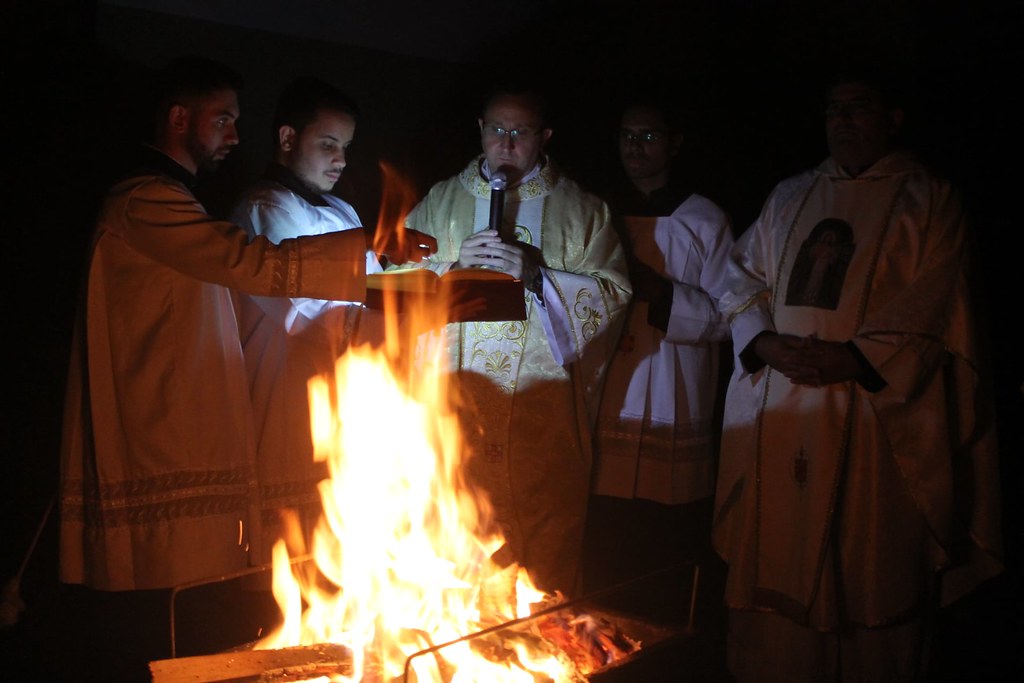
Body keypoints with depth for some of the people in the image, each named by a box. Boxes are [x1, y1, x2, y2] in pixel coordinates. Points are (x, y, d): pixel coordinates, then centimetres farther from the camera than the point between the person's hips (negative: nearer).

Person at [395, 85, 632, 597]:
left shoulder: (582, 210, 12)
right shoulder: (440, 202, 15)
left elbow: (613, 295, 1)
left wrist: (538, 275, -12)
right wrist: (454, 267, -9)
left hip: (545, 414, -1)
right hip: (457, 407, 1)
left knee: (546, 553, 0)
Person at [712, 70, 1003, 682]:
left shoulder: (929, 200, 4)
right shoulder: (790, 197, 17)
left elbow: (931, 309, -6)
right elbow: (743, 280, 12)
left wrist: (852, 358, -19)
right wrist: (766, 343, -8)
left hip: (875, 414, -4)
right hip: (777, 418, 4)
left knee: (869, 573, 2)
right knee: (775, 562, 8)